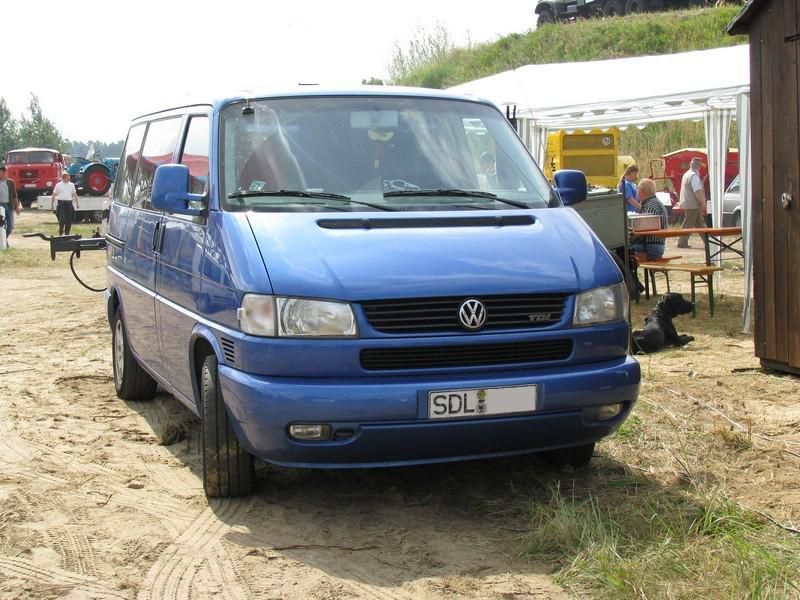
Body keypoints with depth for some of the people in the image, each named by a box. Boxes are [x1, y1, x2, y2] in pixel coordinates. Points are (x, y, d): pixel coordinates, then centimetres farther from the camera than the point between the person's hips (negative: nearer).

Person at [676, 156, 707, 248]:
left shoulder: (687, 174, 15)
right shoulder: (694, 176, -17)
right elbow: (697, 191, -22)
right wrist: (703, 204, -17)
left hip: (687, 203, 10)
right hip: (693, 205, -10)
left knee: (700, 223, 12)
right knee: (688, 224, -3)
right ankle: (682, 243, 1)